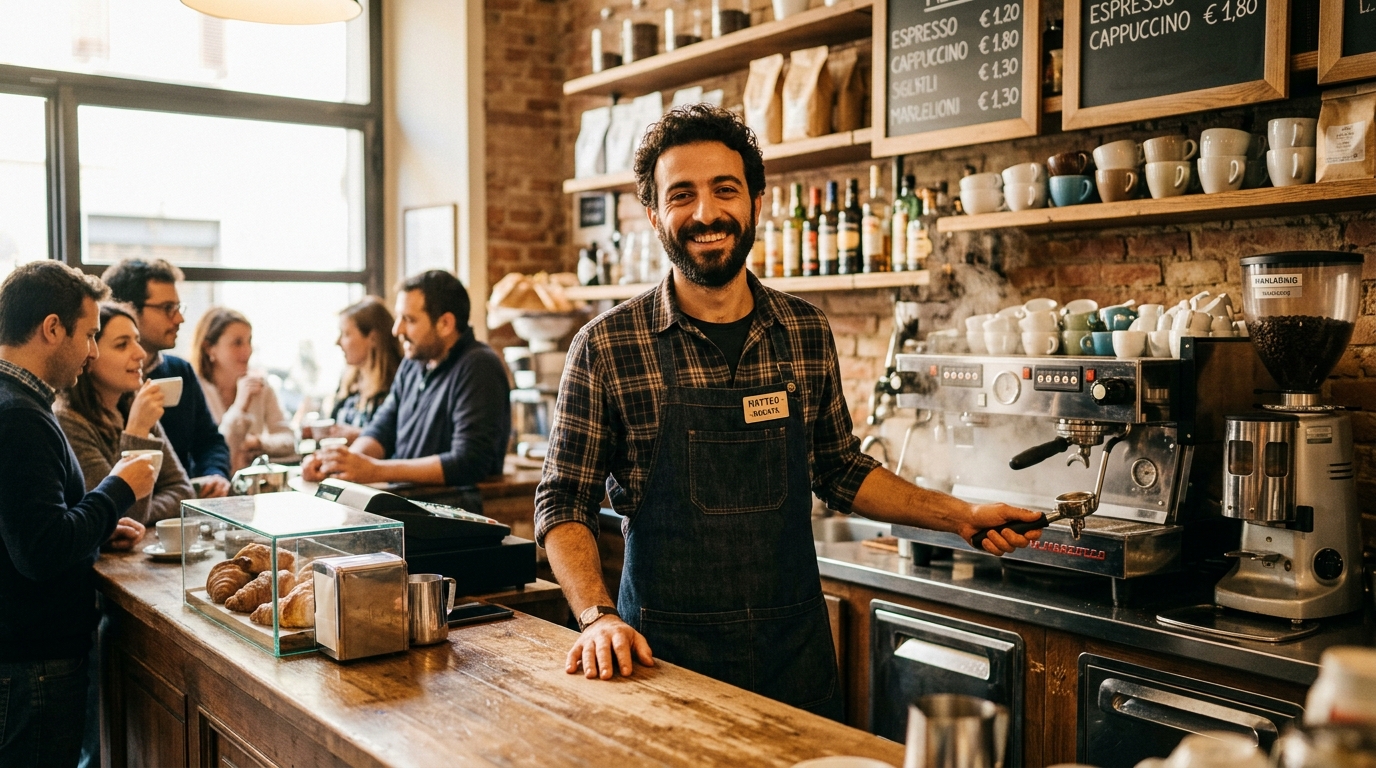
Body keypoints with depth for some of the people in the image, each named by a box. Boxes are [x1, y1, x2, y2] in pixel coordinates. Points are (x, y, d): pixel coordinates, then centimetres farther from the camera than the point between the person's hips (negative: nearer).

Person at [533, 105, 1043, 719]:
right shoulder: (606, 347, -10)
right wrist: (597, 615, -19)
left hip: (796, 646, 3)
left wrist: (961, 516, 4)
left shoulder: (808, 332, 1)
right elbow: (563, 503, -5)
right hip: (664, 655, -3)